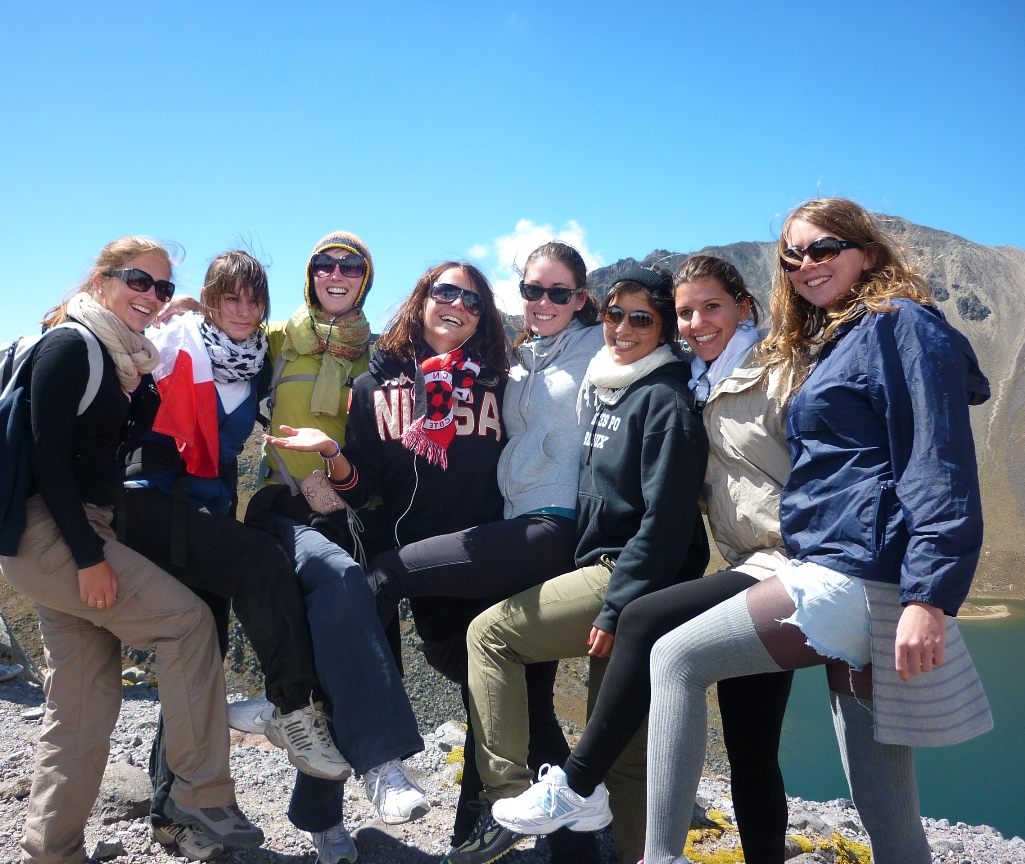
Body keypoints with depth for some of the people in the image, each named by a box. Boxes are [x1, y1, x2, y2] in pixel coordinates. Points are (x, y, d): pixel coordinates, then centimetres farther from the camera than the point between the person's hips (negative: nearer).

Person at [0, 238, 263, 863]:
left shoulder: (125, 358, 15)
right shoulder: (70, 345, -10)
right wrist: (89, 556, -21)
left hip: (83, 533, 9)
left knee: (87, 704, 9)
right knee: (187, 617, -12)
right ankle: (202, 792, -2)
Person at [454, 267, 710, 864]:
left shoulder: (664, 401, -12)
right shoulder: (598, 389, 14)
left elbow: (666, 520, -19)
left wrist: (615, 610, -21)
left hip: (635, 578, -8)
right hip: (601, 566, 8)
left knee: (489, 633, -9)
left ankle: (511, 797, -4)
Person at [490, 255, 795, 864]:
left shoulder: (777, 375, -5)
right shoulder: (708, 390, 17)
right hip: (750, 566, 9)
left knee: (646, 619, -22)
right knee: (749, 750, 9)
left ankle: (578, 785, -9)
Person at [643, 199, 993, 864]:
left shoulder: (900, 324, -5)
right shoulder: (830, 341, 24)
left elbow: (940, 468, -16)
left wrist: (931, 597, -22)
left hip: (859, 579, -9)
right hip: (856, 586, 9)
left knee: (677, 658, -4)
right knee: (886, 806, 10)